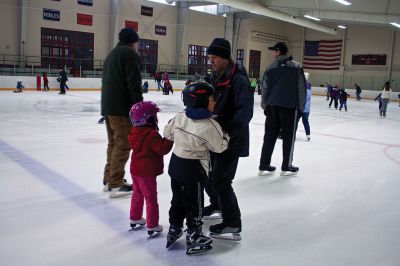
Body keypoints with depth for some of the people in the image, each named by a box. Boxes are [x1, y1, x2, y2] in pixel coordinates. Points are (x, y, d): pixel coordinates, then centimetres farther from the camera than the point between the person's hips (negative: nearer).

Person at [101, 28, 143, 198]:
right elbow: (134, 83, -16)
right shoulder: (129, 53, -6)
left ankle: (109, 179, 22)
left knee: (114, 143, 16)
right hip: (122, 107, -9)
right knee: (123, 145, -5)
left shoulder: (112, 54, 22)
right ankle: (116, 184, -3)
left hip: (108, 106, 9)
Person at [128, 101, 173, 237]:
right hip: (147, 172, -8)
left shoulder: (134, 132, 2)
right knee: (151, 199, 3)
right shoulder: (152, 135, -24)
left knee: (137, 194, 24)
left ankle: (135, 219, 39)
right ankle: (152, 226, 10)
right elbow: (163, 149, -27)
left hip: (135, 169, 8)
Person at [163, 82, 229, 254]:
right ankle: (194, 239, 20)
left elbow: (167, 133, 8)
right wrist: (226, 134, 9)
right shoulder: (210, 125, -20)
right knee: (194, 205, 8)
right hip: (194, 170, -6)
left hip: (176, 164, 6)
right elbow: (219, 147, -9)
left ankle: (173, 231, 35)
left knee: (177, 200, 21)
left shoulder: (180, 117, -4)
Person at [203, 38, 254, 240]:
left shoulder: (239, 80, -18)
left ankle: (233, 224, 7)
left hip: (231, 140, -9)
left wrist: (228, 131, -36)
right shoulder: (215, 77, 8)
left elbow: (245, 112, -27)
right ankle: (217, 205, 45)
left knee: (221, 180, -7)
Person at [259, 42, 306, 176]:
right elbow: (301, 89, -2)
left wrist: (265, 106, 16)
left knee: (270, 136, 9)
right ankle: (286, 167, 12)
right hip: (290, 106, -2)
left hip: (272, 107, 3)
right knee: (288, 137, 7)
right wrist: (301, 107, 5)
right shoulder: (296, 67, 0)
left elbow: (264, 89, 6)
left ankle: (264, 166, 11)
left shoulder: (270, 68, 4)